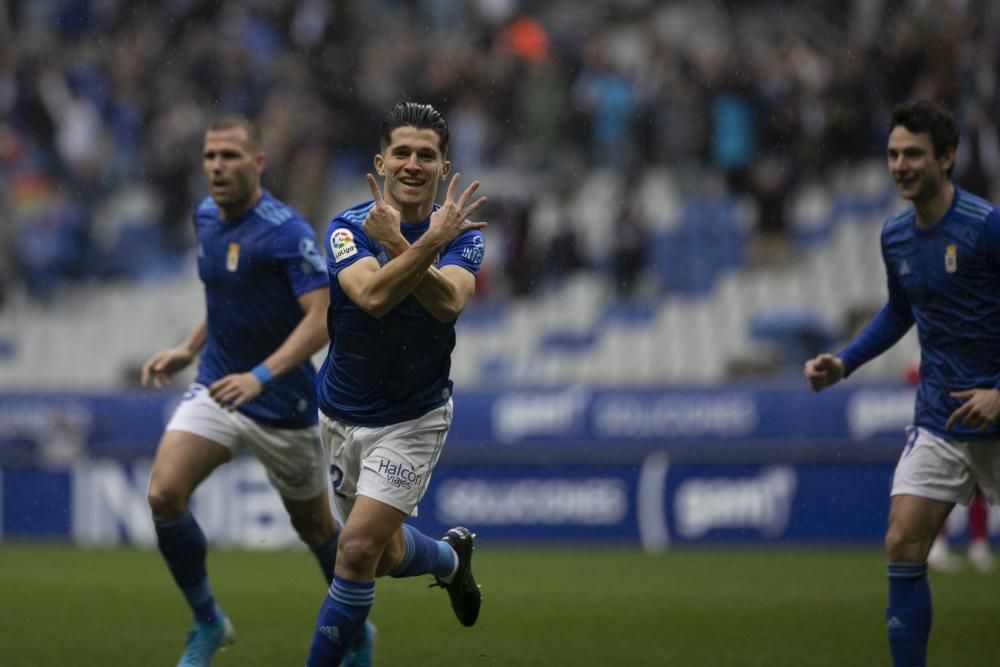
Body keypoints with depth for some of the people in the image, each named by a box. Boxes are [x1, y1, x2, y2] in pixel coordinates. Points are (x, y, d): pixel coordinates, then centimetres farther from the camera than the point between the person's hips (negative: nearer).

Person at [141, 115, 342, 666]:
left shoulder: (286, 231, -20)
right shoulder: (207, 218, 4)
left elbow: (322, 317, -27)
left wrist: (261, 376, -37)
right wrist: (188, 349, 13)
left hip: (283, 404, -5)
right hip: (216, 389, 5)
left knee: (315, 526, 11)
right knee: (163, 493, -18)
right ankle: (207, 623, -1)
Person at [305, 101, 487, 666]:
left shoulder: (461, 234, -10)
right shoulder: (349, 227, -13)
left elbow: (449, 303, -30)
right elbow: (372, 295, -32)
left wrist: (396, 243, -38)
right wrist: (431, 240, -41)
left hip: (414, 418, -2)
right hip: (342, 416, 2)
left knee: (359, 550, -15)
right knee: (386, 555, 15)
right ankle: (452, 557, 50)